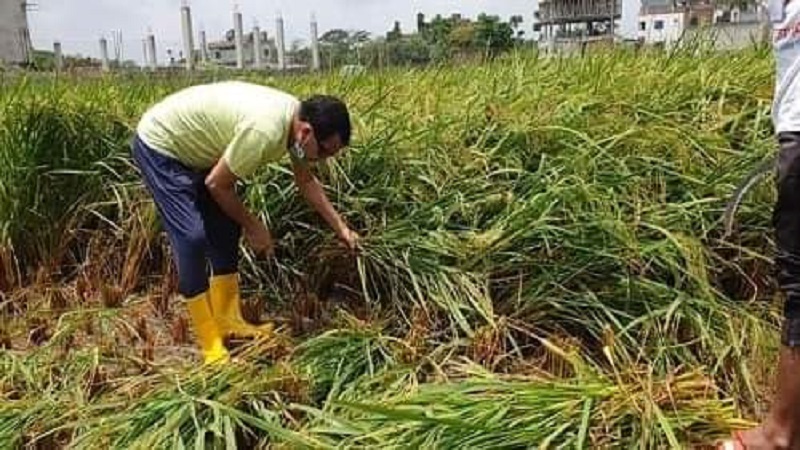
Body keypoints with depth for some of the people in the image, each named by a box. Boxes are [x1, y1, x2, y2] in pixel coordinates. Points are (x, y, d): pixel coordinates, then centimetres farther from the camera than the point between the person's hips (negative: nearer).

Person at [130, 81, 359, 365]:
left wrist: (340, 228, 6)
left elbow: (306, 181, 7)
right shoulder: (264, 131, -37)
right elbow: (216, 184, -24)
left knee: (226, 229, 8)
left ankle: (228, 322, 18)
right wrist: (252, 226, -11)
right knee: (192, 238, -17)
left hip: (193, 148, 9)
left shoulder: (297, 120, -10)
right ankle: (212, 349, -10)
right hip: (158, 146, -9)